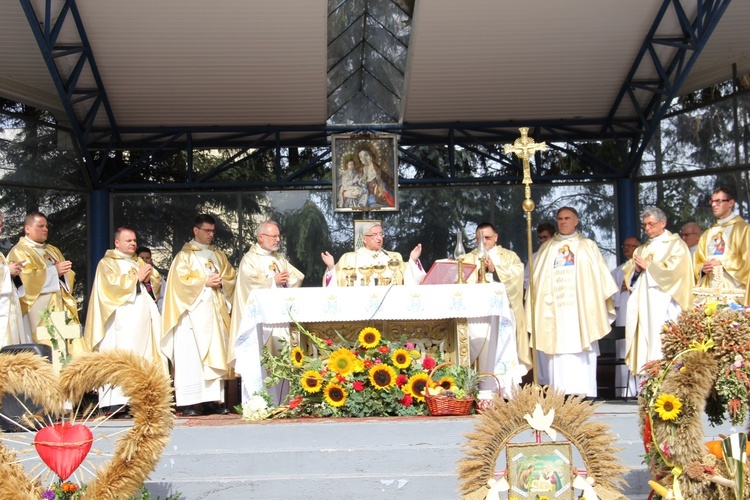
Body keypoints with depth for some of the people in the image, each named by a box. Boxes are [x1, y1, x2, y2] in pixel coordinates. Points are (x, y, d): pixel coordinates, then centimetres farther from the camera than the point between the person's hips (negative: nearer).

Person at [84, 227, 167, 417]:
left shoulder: (139, 262, 25)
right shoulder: (107, 263, 6)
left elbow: (157, 281, 19)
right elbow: (112, 283, -11)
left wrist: (149, 277, -2)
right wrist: (136, 277, -7)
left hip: (142, 319, 7)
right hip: (121, 320, -6)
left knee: (143, 356, -2)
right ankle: (117, 404, -20)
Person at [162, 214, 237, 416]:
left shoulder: (218, 255, 20)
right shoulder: (185, 255, 3)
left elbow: (231, 276, 14)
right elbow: (180, 280, -9)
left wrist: (221, 281, -6)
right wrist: (205, 281, -12)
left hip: (215, 311, 6)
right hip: (193, 311, -6)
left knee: (215, 355, 2)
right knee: (191, 356, -9)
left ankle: (212, 400, 4)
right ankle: (189, 403, -10)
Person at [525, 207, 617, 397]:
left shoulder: (588, 246, 15)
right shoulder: (547, 248, 18)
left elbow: (601, 275, 9)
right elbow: (537, 278, 15)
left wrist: (603, 301, -2)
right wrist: (537, 301, 2)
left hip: (581, 309, -1)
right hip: (555, 310, 1)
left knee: (581, 354, -7)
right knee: (558, 353, -7)